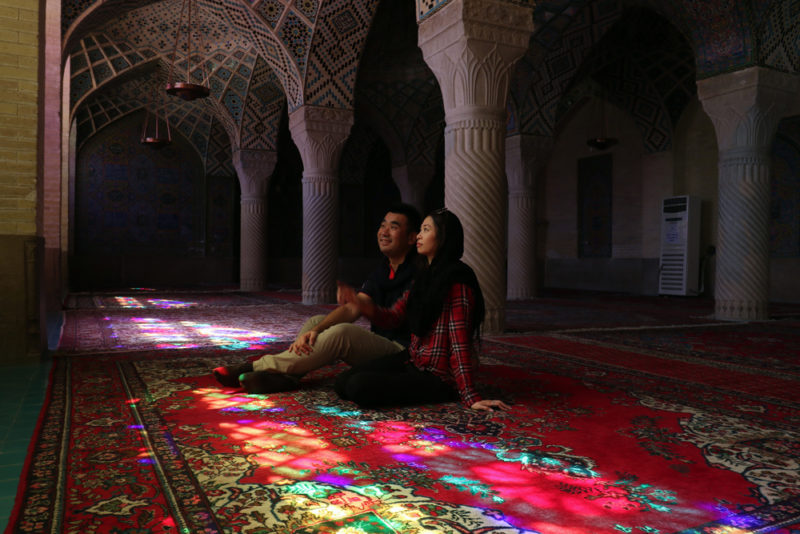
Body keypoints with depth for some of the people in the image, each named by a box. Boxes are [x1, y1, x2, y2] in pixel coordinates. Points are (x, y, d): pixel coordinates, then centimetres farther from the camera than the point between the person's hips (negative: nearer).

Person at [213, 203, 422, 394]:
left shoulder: (416, 273, -11)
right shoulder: (380, 273, 14)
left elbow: (395, 321, -13)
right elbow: (350, 310, 1)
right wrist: (315, 331, -13)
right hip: (376, 342, 9)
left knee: (341, 332, -29)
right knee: (318, 321, 3)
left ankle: (257, 367, -21)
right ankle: (285, 376, -21)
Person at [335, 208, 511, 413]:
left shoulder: (456, 281, -18)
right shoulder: (423, 277, 11)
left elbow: (460, 342, -23)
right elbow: (393, 316, 8)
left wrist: (470, 397, -23)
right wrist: (358, 302, -10)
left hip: (438, 377, -8)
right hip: (412, 358, 8)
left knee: (359, 387, -22)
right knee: (342, 382, 1)